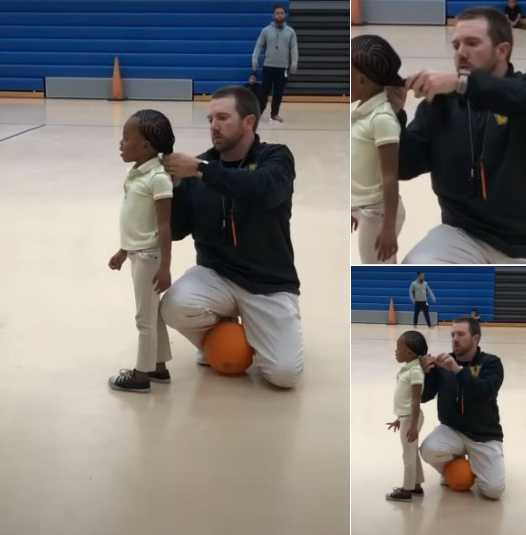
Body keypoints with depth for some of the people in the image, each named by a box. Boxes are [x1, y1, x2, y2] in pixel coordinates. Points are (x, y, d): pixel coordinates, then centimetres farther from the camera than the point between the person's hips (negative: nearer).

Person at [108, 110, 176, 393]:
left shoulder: (157, 178, -21)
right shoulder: (136, 174, 7)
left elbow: (164, 226, -22)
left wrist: (164, 266, -23)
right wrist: (123, 251, 24)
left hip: (149, 255, -9)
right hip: (138, 253, 9)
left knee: (145, 317, 2)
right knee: (151, 314, 18)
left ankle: (142, 375, 12)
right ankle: (158, 367, 29)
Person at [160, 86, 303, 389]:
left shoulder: (275, 158, -6)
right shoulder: (198, 167, 0)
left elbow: (263, 189, -31)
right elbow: (176, 232, 1)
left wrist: (201, 170, -34)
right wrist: (175, 184, -17)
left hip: (270, 284, -2)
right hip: (216, 275, 2)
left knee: (285, 373, -18)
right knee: (175, 306, -32)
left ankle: (248, 334, 18)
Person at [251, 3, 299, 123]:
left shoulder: (290, 31, 4)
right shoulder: (266, 30, 2)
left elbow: (294, 48, 1)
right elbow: (259, 46, 2)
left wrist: (294, 63, -10)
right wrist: (255, 59, -10)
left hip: (283, 67, 1)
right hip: (268, 66, -1)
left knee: (279, 92, 6)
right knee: (264, 91, -1)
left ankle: (275, 114, 16)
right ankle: (258, 112, 6)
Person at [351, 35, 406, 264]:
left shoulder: (381, 118, -21)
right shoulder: (365, 112, 7)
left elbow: (390, 178, -22)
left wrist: (388, 227, -23)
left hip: (378, 212, -9)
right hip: (367, 209, 9)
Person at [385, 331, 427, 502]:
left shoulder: (415, 371, -21)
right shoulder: (407, 369, 8)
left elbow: (416, 400, -23)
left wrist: (413, 425, -25)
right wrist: (399, 418, 22)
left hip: (411, 418, -10)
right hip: (406, 417, 10)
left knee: (409, 455, 0)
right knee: (412, 453, 18)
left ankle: (407, 491, 8)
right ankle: (416, 486, 28)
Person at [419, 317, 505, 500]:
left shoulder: (491, 363, -9)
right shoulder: (443, 363, -3)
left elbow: (486, 392, -28)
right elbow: (424, 397, -6)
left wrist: (457, 370, -38)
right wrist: (426, 372, -25)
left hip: (485, 436, -1)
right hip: (452, 430, 2)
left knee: (494, 490, -17)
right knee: (429, 449, -31)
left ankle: (474, 466, 20)